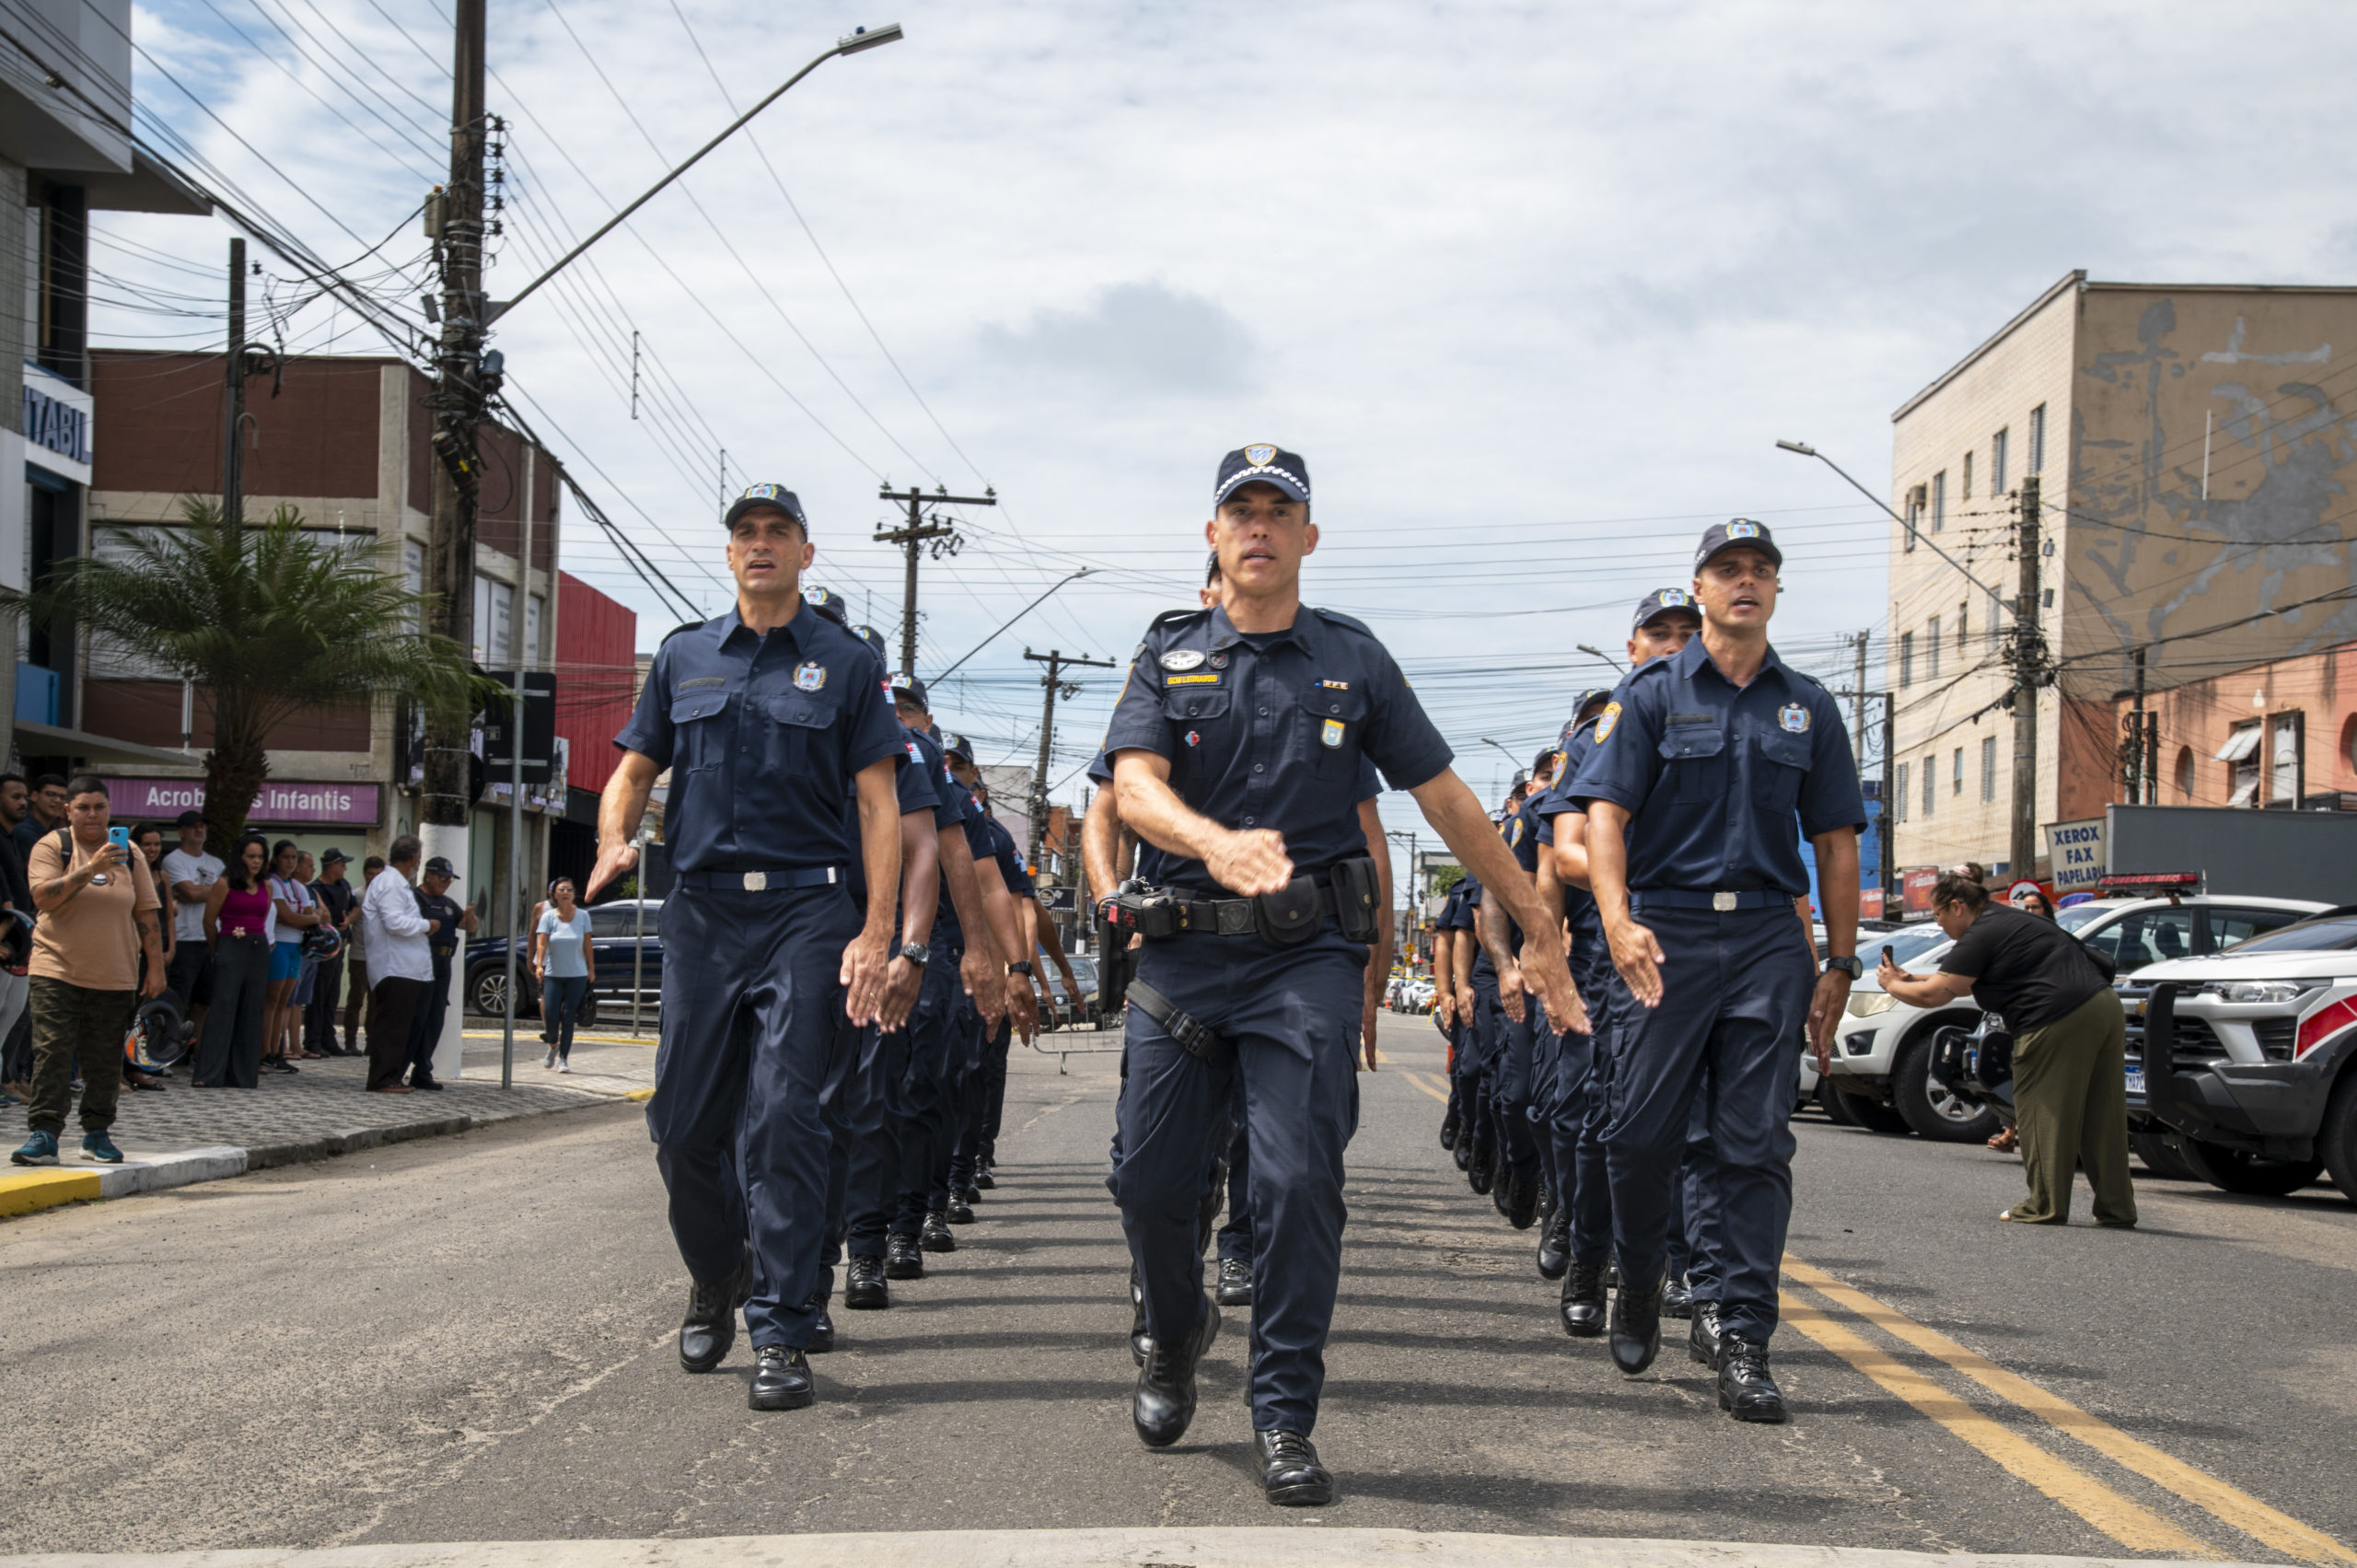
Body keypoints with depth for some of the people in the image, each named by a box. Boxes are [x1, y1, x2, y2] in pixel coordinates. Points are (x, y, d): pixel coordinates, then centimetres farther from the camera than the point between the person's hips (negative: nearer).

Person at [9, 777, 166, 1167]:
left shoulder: (128, 855, 8)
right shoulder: (51, 847, -1)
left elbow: (147, 915, 10)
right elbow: (44, 897, -17)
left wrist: (156, 968, 6)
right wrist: (91, 868, -26)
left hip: (114, 977, 3)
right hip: (57, 971, -3)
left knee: (105, 1060, 6)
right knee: (51, 1054, -9)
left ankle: (97, 1133, 17)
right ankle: (43, 1135, -8)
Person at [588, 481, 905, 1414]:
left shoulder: (845, 663, 7)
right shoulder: (683, 659, 16)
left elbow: (879, 804, 2)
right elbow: (632, 771, 16)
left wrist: (877, 931, -8)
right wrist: (614, 840, -8)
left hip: (805, 911, -3)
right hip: (701, 910, 3)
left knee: (782, 1118, -11)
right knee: (684, 1125, 6)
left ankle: (782, 1334, -7)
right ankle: (715, 1280, 31)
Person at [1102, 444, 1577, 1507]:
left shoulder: (1353, 660, 10)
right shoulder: (1169, 657, 8)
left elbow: (1445, 798, 13)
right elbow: (1135, 785, -10)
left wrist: (1537, 921, 10)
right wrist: (1214, 842, -32)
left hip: (1308, 952, -1)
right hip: (1185, 949, 1)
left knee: (1298, 1180, -8)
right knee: (1150, 1179, 4)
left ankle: (1284, 1417, 3)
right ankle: (1176, 1338, 33)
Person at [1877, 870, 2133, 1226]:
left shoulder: (1981, 936, -5)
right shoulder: (2007, 919, 24)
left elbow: (1935, 995, -7)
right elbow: (1957, 980, 34)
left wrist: (1892, 985, 10)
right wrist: (1909, 978, 31)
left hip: (2060, 1020, -10)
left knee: (2043, 1113, 1)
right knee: (2101, 1116, 11)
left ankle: (2046, 1206, 5)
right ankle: (2117, 1208, 14)